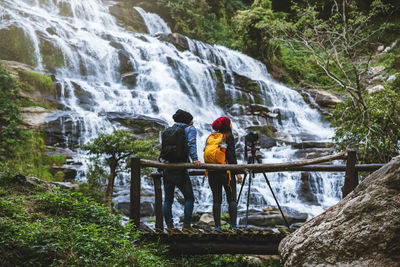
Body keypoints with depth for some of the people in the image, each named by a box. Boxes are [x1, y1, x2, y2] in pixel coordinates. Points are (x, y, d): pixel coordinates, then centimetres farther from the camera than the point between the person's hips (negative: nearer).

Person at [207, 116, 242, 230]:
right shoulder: (228, 136, -3)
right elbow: (232, 155, -10)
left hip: (212, 172, 5)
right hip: (226, 171, -4)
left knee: (216, 200, 6)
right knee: (232, 199, 1)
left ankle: (217, 226, 1)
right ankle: (233, 226, -6)